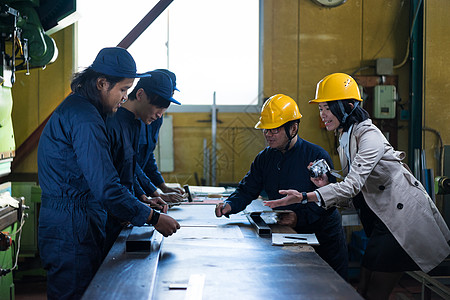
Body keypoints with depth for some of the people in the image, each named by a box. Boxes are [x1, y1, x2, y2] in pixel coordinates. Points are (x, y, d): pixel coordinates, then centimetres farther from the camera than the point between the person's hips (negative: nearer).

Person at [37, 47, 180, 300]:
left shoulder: (75, 108, 16)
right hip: (72, 232, -11)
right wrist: (154, 218, -16)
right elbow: (105, 187, -23)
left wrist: (142, 203, 17)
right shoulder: (85, 119, -19)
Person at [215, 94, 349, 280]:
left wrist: (299, 217, -29)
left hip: (322, 236, -4)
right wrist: (230, 205, -16)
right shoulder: (264, 158, 4)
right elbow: (247, 190, 5)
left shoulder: (317, 156, -14)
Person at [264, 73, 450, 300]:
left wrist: (305, 196, -36)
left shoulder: (369, 135, -18)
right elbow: (353, 192, 13)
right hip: (381, 220, 9)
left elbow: (353, 184, -29)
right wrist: (328, 187, -6)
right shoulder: (345, 140, 11)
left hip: (403, 215, -9)